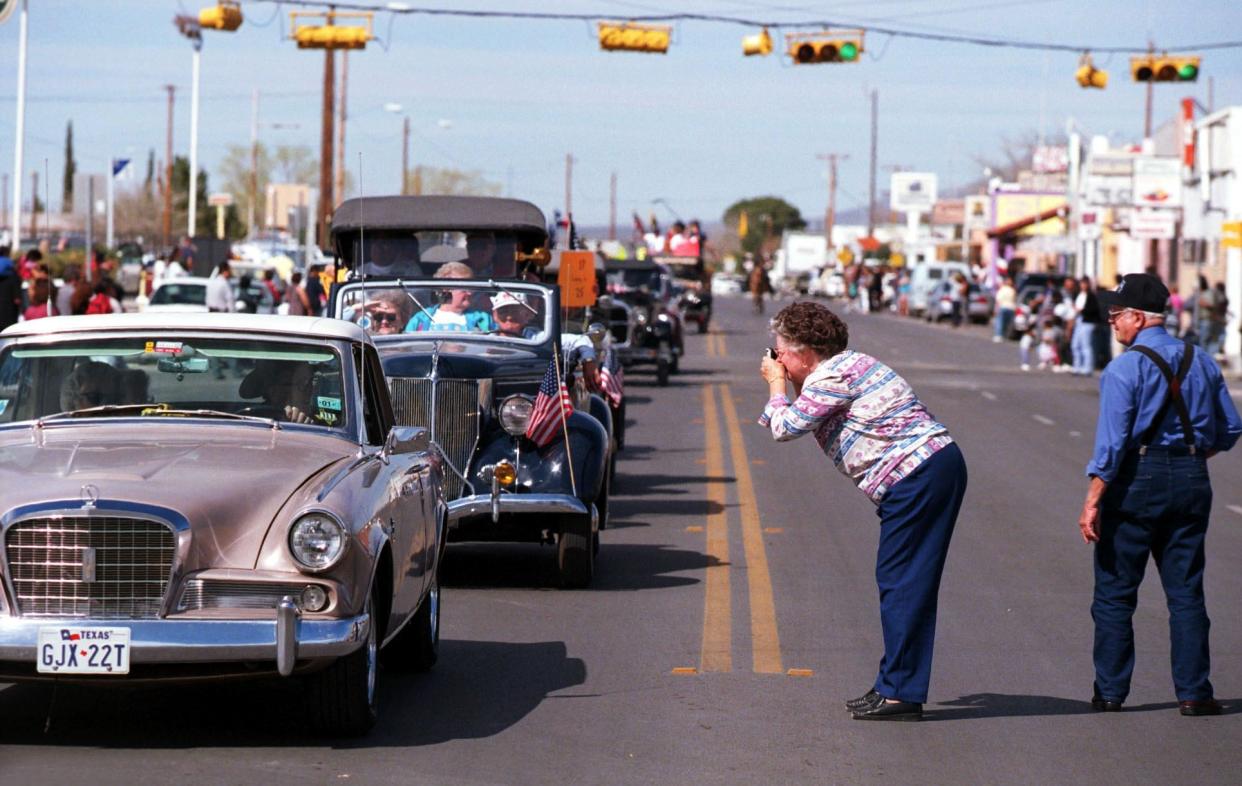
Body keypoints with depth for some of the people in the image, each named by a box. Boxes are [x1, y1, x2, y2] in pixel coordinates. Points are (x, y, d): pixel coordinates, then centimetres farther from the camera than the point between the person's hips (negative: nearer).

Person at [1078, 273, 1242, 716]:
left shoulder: (1124, 368, -11)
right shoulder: (1202, 362, 7)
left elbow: (1112, 441, -17)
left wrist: (1093, 501, -16)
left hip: (1137, 480, -5)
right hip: (1191, 480, 5)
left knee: (1114, 590, 6)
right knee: (1186, 590, 8)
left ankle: (1110, 692, 8)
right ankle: (1193, 692, 4)